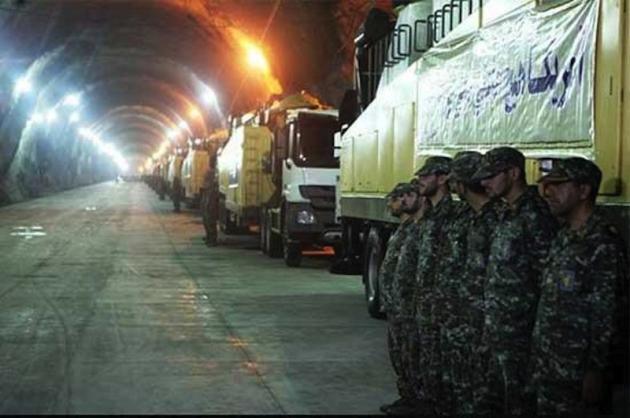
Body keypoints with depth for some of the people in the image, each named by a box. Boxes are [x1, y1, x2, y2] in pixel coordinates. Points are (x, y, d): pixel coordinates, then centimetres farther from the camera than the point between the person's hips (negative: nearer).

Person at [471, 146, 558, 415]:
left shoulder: (535, 215, -15)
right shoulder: (508, 214, 13)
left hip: (519, 331, -9)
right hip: (498, 329, 9)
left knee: (518, 402, 0)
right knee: (492, 402, 16)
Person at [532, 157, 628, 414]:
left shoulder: (602, 243, -16)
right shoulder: (564, 237, 11)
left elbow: (605, 316, -18)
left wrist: (595, 371, -19)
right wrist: (540, 357, 15)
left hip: (576, 370, -8)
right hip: (547, 364, 8)